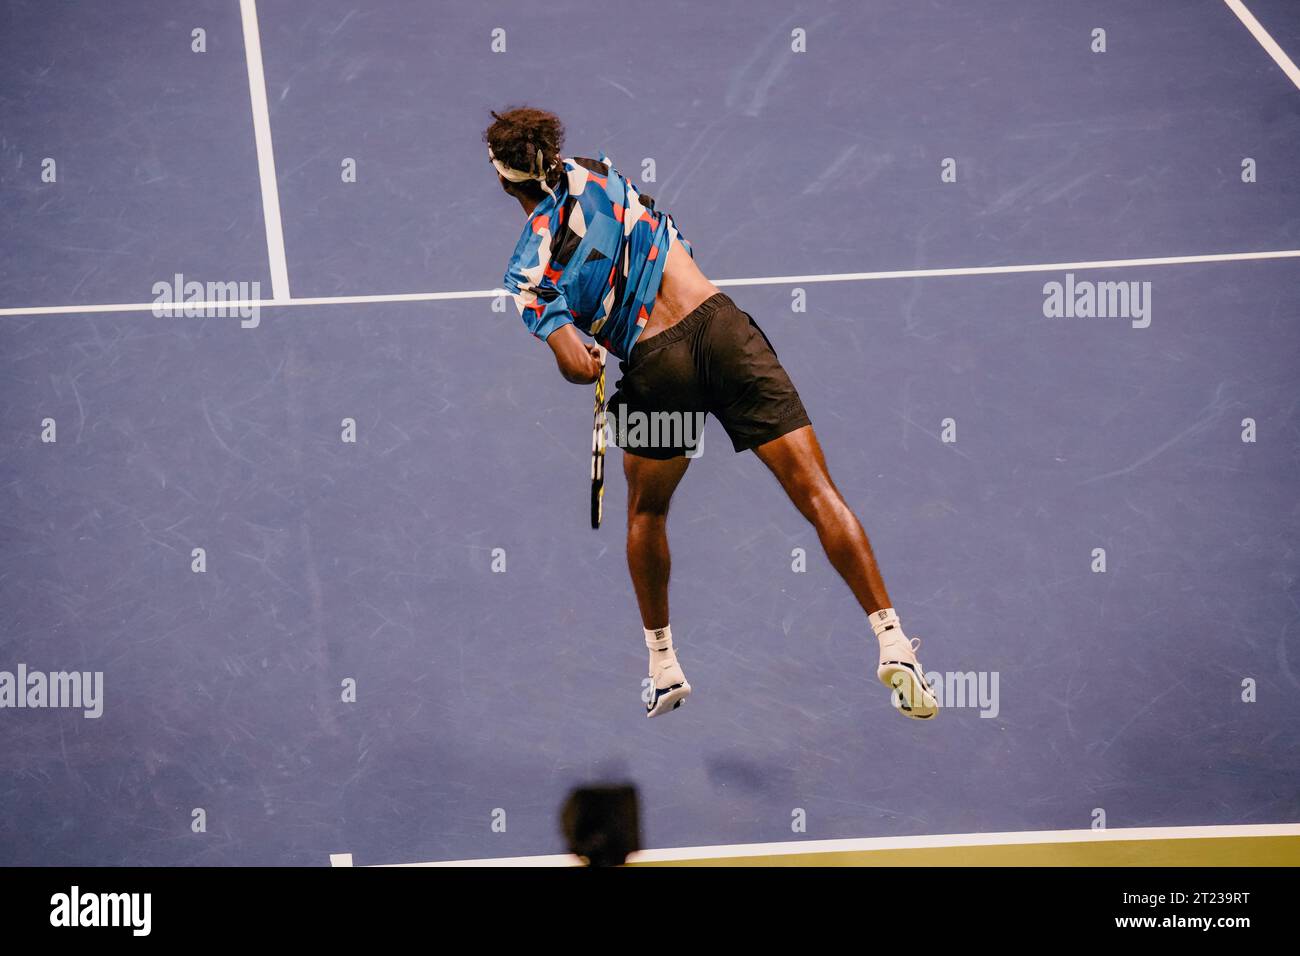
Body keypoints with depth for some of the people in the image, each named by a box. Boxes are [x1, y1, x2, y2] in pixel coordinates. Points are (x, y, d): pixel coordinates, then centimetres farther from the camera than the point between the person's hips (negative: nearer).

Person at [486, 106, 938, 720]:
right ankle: (892, 643, -15)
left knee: (645, 513, 27)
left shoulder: (526, 274, 2)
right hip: (719, 323, 1)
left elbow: (580, 368, -8)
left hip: (655, 364, -1)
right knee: (816, 494, -4)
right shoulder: (595, 173, 11)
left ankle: (663, 668, 33)